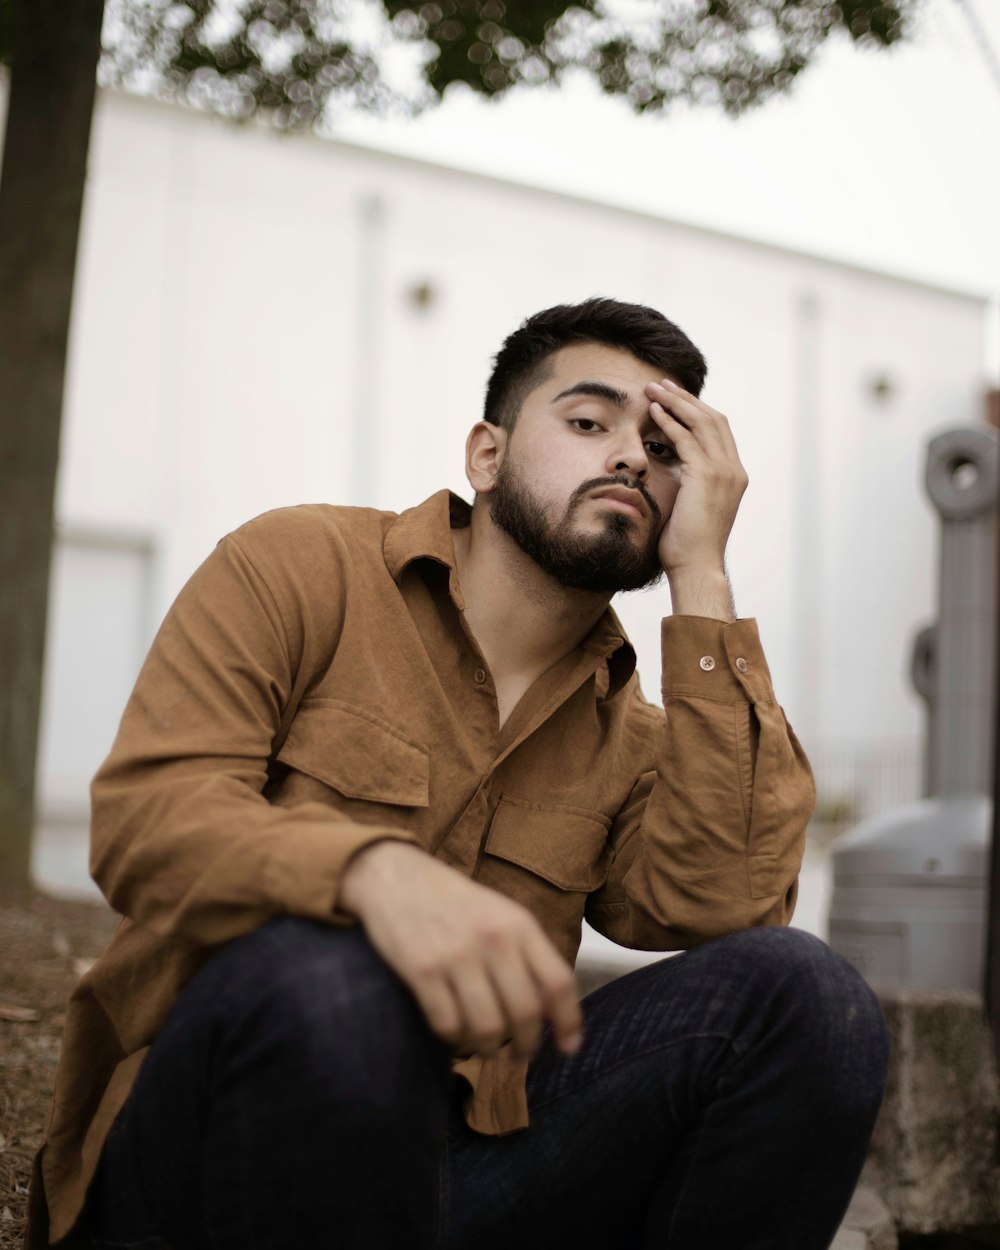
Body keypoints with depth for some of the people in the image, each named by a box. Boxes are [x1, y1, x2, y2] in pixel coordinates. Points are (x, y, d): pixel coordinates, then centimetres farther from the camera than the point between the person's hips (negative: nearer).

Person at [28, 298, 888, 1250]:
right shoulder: (299, 567, 2)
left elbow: (727, 912, -8)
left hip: (463, 1160, 4)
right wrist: (376, 869, -34)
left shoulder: (631, 738, 12)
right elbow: (145, 812, -12)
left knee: (799, 991, -16)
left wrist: (702, 580, -5)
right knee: (327, 972, -37)